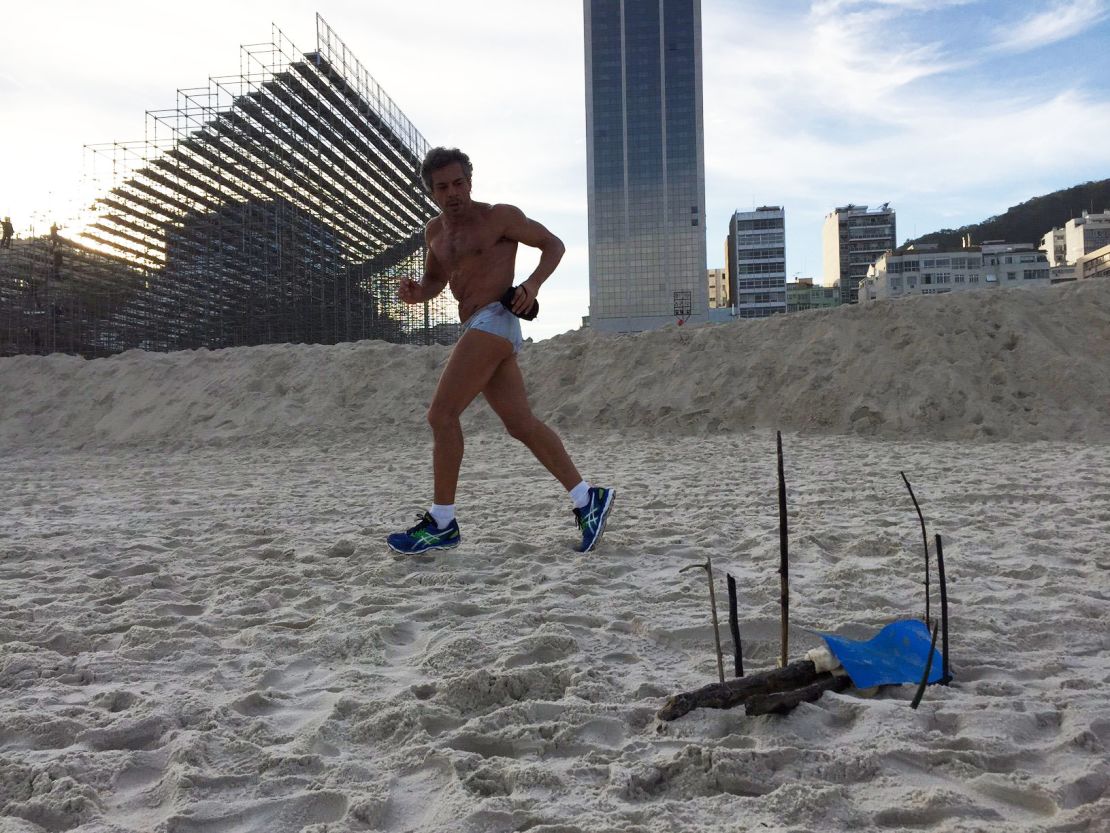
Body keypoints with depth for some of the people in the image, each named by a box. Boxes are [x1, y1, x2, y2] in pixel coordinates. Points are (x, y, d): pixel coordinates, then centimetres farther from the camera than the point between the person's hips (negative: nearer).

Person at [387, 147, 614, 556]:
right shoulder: (435, 231, 20)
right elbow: (435, 280, 30)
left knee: (441, 414, -11)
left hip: (495, 319, -8)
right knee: (522, 425, 3)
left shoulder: (499, 216, 0)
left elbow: (553, 244, 5)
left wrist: (533, 283, -12)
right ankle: (587, 499, 8)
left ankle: (441, 522, -5)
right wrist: (416, 292, 6)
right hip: (478, 331, 8)